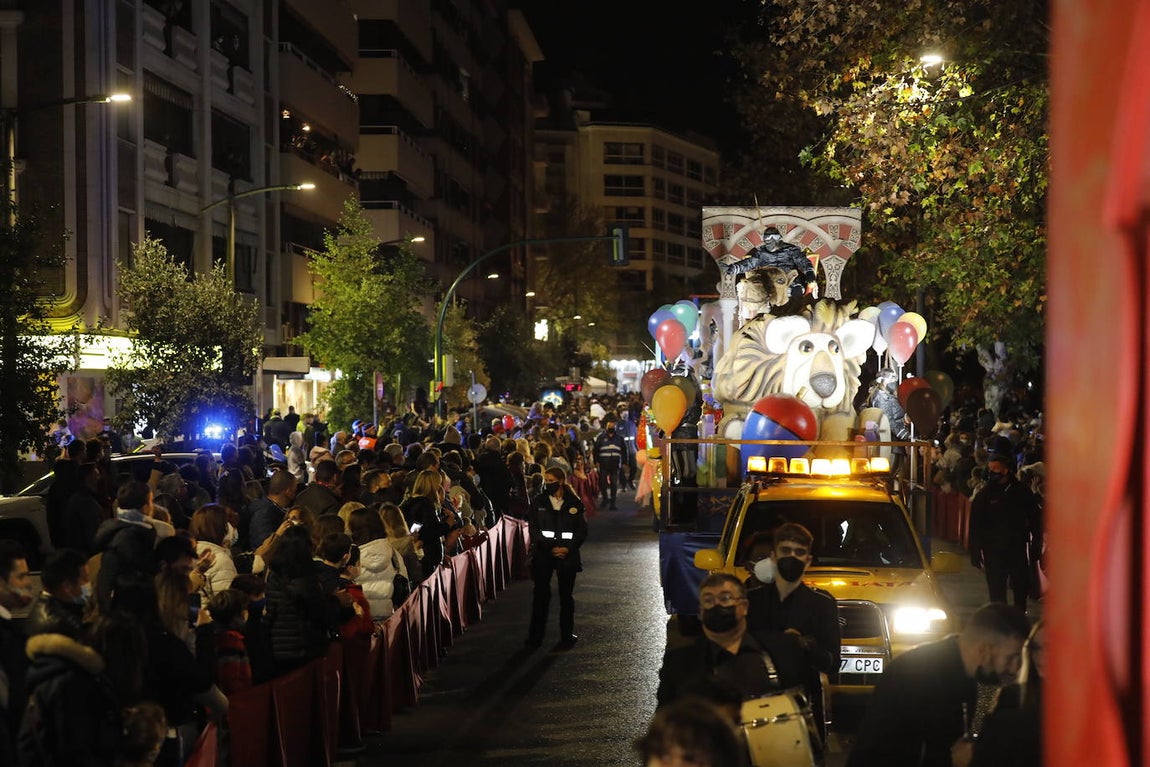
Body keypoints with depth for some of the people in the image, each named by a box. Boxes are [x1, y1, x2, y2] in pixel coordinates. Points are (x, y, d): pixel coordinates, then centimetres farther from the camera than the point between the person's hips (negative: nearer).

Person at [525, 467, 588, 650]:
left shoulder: (574, 503, 3)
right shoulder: (538, 502, 4)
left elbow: (582, 530, 3)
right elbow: (533, 529, 1)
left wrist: (568, 548, -11)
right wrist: (550, 548, -12)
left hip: (567, 554, 0)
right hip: (543, 554, 0)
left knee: (566, 595, 5)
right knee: (541, 595, -1)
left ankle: (567, 635, 14)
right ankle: (535, 637, 3)